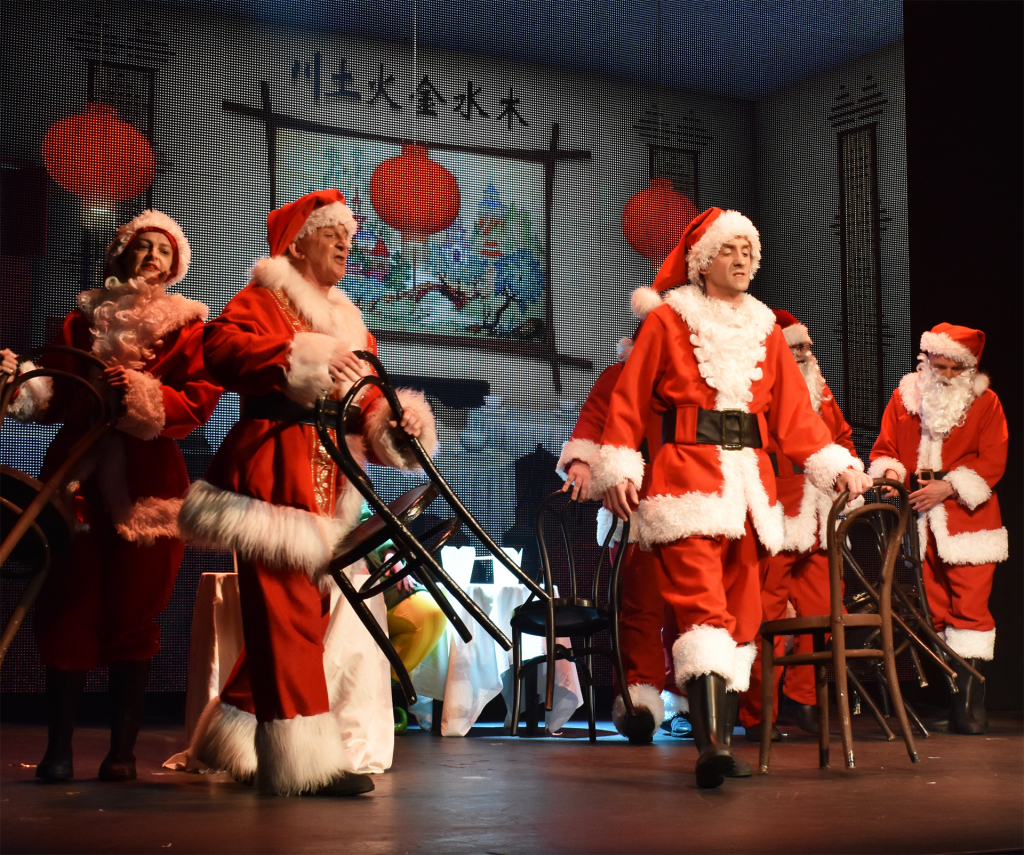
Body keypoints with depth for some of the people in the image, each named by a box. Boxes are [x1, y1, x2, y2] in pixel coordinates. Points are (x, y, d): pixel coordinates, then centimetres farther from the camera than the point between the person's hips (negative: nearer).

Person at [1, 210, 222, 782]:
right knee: (69, 608, -2)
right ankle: (58, 750, 4)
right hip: (80, 474, 2)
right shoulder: (85, 319, 18)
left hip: (148, 482, -2)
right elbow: (56, 397, 12)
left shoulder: (188, 327, 10)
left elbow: (201, 400, -3)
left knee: (135, 612, -1)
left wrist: (146, 395, -18)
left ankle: (123, 750, 6)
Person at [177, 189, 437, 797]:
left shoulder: (348, 320, 26)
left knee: (307, 606, 8)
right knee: (287, 607, -13)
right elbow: (222, 347, -19)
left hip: (328, 479, 8)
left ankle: (232, 734, 22)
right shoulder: (263, 300, 3)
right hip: (275, 471, -8)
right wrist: (304, 360, -30)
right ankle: (303, 760, -13)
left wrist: (395, 417, -6)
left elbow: (367, 396, 17)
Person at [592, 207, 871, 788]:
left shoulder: (765, 330, 20)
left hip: (751, 485, 5)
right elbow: (629, 398, 4)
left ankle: (720, 739, 8)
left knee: (743, 614, 3)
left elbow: (795, 411, 15)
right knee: (703, 606, -19)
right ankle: (711, 742, -28)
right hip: (688, 474, -5)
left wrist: (838, 465, 3)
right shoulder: (668, 320, 7)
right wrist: (618, 468, -7)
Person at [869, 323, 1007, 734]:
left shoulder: (985, 402, 3)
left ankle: (969, 704, -8)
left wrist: (948, 488, -14)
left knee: (970, 604, -10)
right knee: (932, 606, 3)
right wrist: (890, 471, -9)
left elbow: (992, 461, -3)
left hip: (967, 515, -2)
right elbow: (883, 447, 13)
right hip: (920, 517, 3)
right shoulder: (904, 398, 11)